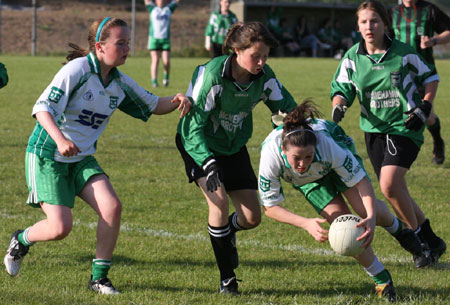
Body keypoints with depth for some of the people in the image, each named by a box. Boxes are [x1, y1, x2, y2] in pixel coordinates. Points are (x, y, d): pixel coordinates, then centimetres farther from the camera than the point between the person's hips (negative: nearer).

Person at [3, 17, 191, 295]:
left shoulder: (120, 83, 2)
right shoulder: (77, 70, -19)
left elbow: (153, 105, 13)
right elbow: (43, 108, -25)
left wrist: (177, 101, -9)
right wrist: (59, 139, -43)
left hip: (82, 159, 6)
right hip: (47, 157, -6)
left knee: (112, 207, -17)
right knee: (60, 228, -15)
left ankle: (99, 277, -3)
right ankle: (21, 240, 20)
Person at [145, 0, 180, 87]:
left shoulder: (168, 9, 13)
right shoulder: (152, 9, 10)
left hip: (165, 39, 1)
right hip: (154, 38, -1)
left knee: (166, 62, -7)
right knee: (155, 61, -10)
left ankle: (166, 76, 18)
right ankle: (154, 81, -11)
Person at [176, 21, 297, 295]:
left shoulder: (264, 77, -16)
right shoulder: (212, 74, -30)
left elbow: (287, 108, -3)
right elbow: (193, 124, -29)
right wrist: (208, 164, -40)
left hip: (235, 147, 5)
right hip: (200, 145, -5)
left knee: (251, 217, 0)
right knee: (219, 201, -23)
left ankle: (227, 233, 39)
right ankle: (227, 278, -9)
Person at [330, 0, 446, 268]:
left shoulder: (404, 53, -7)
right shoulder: (352, 57, 1)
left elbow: (431, 78, 5)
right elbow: (342, 88, 6)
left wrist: (424, 106, -8)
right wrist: (338, 105, -16)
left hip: (404, 127, -5)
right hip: (374, 129, 5)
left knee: (389, 185, -22)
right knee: (397, 193, 7)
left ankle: (421, 242, -4)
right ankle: (431, 242, 25)